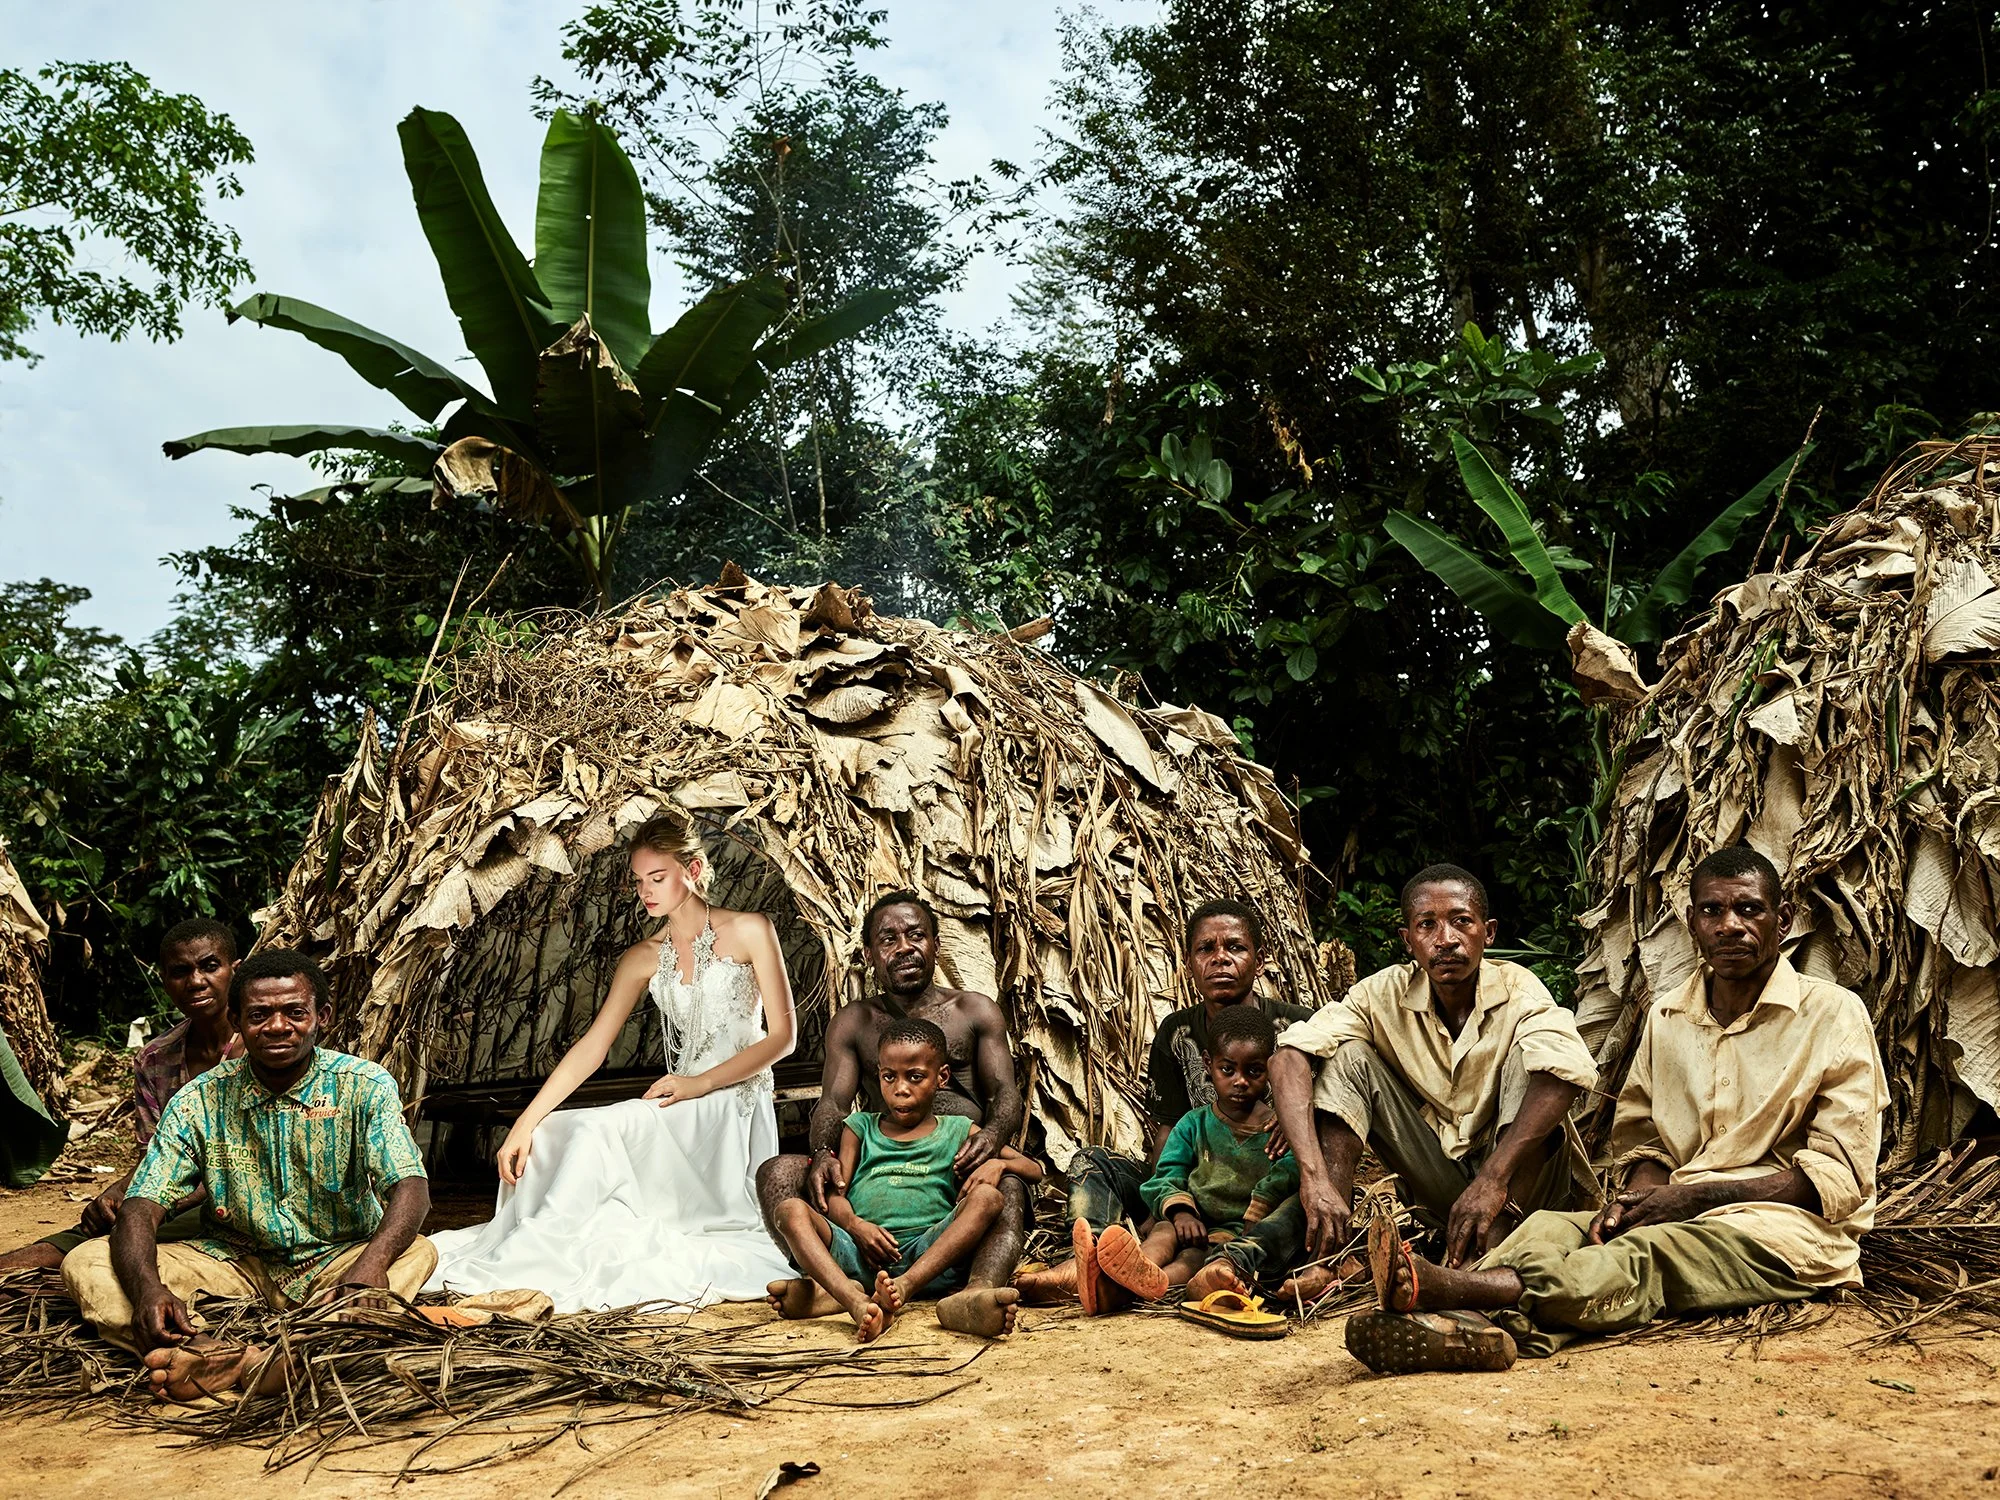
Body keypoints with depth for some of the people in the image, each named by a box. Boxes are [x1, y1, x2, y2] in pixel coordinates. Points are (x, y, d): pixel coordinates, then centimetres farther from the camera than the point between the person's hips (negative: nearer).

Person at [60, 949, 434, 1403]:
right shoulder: (198, 1102, -4)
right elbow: (140, 1209, -11)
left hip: (334, 1262, -2)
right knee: (84, 1263, -18)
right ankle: (226, 1354, -45)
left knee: (417, 1252, -32)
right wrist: (148, 1289, -34)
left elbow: (410, 1187, -21)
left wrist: (369, 1267, -43)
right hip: (235, 1263, 2)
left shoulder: (365, 1087, -10)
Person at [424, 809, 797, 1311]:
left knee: (597, 1132, -27)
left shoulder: (749, 932, -2)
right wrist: (525, 1123, -10)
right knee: (546, 1137, -14)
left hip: (736, 1105, -6)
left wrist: (701, 1083, -15)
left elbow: (783, 1035, -5)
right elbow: (591, 1047, 2)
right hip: (678, 1112, 6)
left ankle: (516, 1266, -22)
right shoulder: (643, 959, 10)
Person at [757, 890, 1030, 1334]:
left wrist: (993, 1132, -25)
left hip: (960, 1171, -2)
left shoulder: (975, 1012, 15)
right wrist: (823, 1155, -21)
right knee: (776, 1173, -22)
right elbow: (833, 1102, 5)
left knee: (1009, 1186, -37)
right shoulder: (853, 1023, 19)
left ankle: (976, 1296, -67)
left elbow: (1006, 1093, 2)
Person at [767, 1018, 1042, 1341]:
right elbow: (835, 1195, 12)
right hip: (860, 1254, 1)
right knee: (791, 1209, -22)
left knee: (986, 1198, -25)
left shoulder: (957, 1131, 22)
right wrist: (855, 1225, -12)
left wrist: (998, 1163, -4)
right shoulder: (861, 1127, 24)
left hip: (929, 1255, 0)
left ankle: (903, 1287, -44)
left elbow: (1034, 1170, 20)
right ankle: (854, 1299, -49)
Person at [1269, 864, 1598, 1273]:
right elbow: (1289, 1055, -24)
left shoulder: (1517, 990, -16)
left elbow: (1570, 1070, -38)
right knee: (1349, 1056, -14)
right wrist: (1314, 1176, -40)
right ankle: (1330, 1251, -27)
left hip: (1522, 1178, -2)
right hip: (1436, 1189, 2)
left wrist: (1493, 1177, -47)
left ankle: (1491, 1247, -38)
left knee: (1527, 1052, -26)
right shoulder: (1385, 993, -10)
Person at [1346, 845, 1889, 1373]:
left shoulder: (1834, 1015, -1)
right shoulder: (1666, 1016, 14)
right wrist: (1636, 1200, -9)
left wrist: (1693, 1196, -15)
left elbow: (1838, 1174, -6)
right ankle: (1479, 1321, -58)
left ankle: (1448, 1286, -58)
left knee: (1646, 1257, -35)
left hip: (1791, 1227, -5)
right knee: (1550, 1228, -25)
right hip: (1679, 1218, 5)